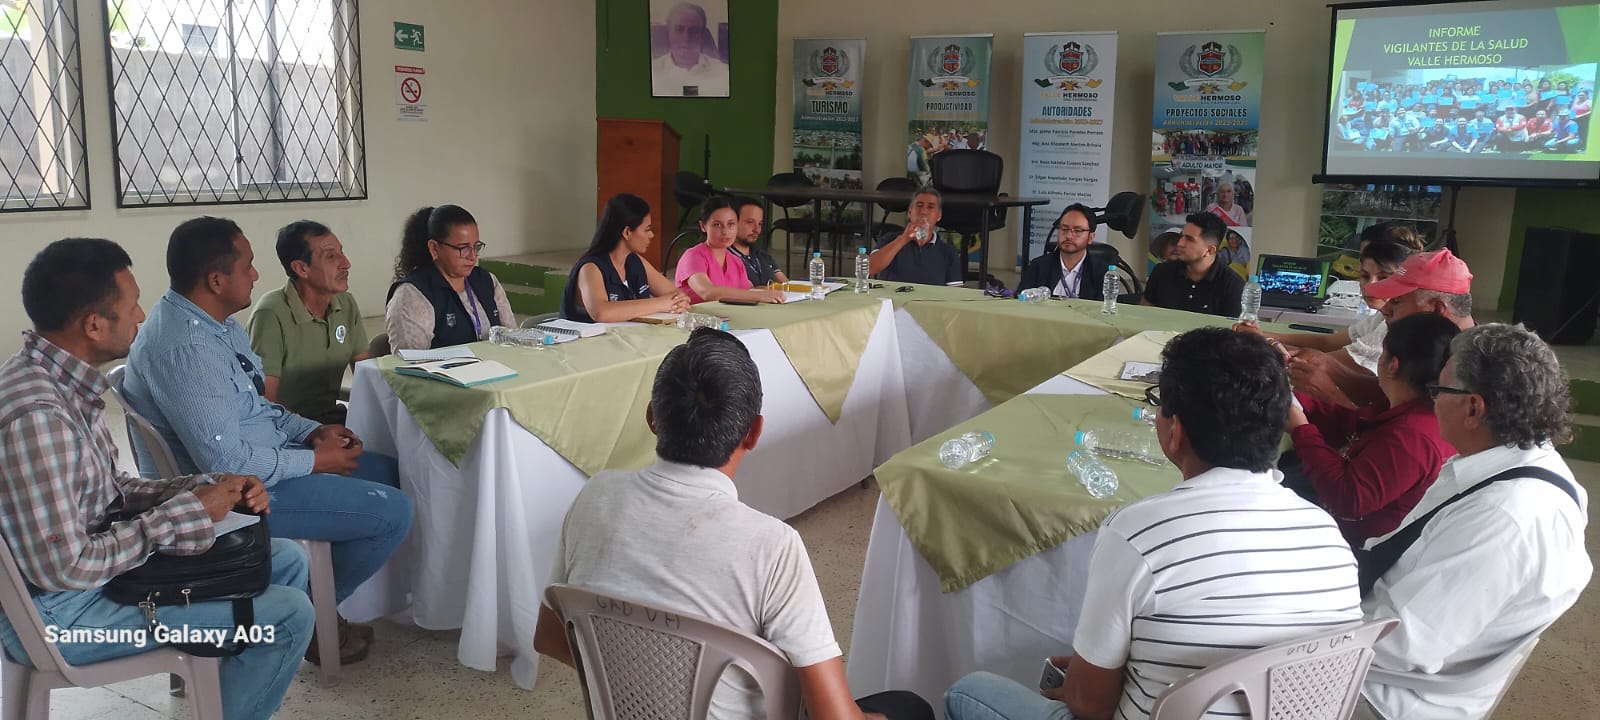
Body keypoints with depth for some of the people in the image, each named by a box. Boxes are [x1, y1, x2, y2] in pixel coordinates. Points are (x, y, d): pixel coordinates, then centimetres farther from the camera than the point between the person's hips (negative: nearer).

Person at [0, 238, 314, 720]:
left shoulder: (62, 381, 2)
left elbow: (110, 492, 10)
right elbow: (64, 568, -29)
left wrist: (209, 489, -4)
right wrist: (187, 513, -18)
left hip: (95, 561, 10)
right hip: (58, 611, -9)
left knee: (286, 559, 13)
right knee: (289, 614, -15)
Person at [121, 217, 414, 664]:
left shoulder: (213, 321, 5)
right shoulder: (183, 348, -27)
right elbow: (226, 462, -29)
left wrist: (313, 431, 2)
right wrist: (314, 460, -16)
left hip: (258, 457, 11)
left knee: (391, 472, 14)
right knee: (392, 513, -14)